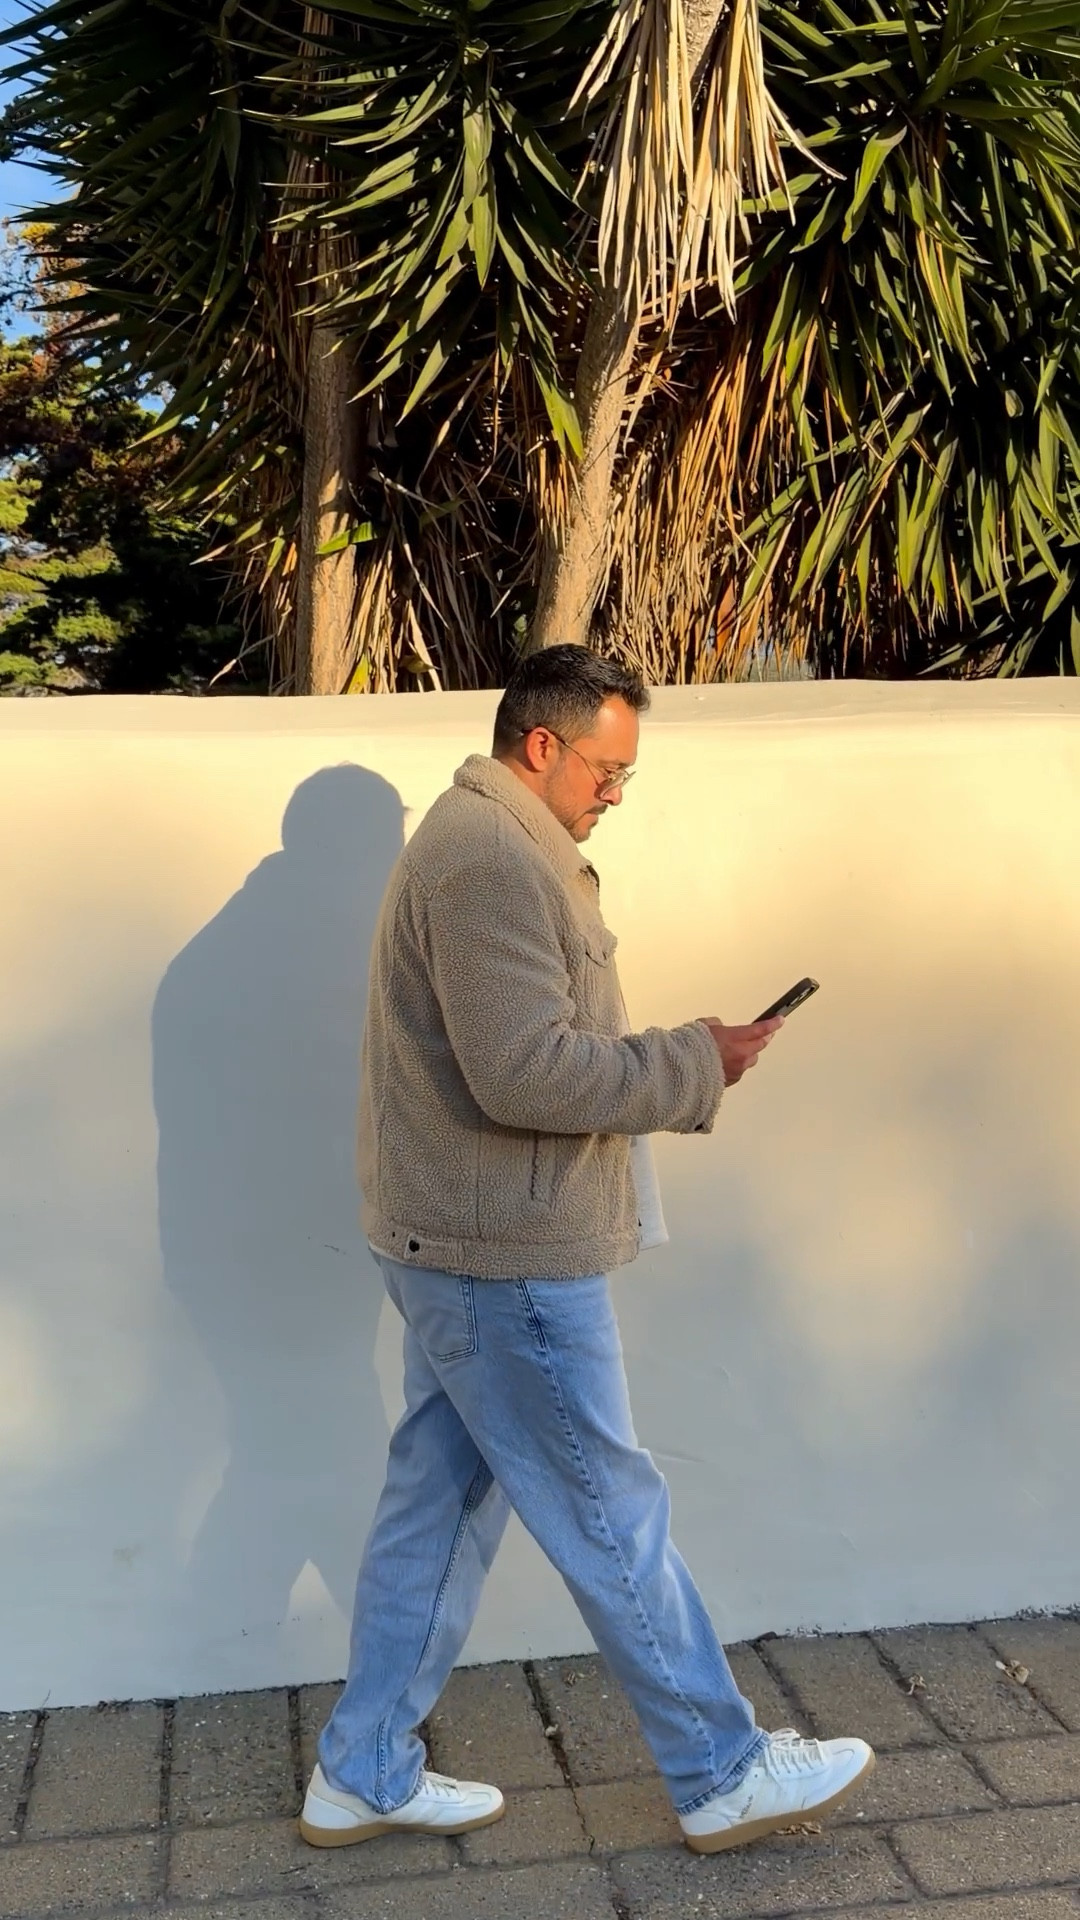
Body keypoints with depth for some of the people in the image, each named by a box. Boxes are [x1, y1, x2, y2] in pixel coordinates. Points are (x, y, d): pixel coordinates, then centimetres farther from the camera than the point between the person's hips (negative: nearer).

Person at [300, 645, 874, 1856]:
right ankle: (724, 1776, 20)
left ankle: (363, 1777, 28)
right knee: (611, 1519, 3)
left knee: (439, 1504, 16)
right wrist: (695, 1063, -16)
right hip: (503, 1258, -10)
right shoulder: (492, 859, -20)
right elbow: (528, 1073, -27)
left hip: (459, 1247, 10)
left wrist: (667, 1075, 9)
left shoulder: (481, 842, 15)